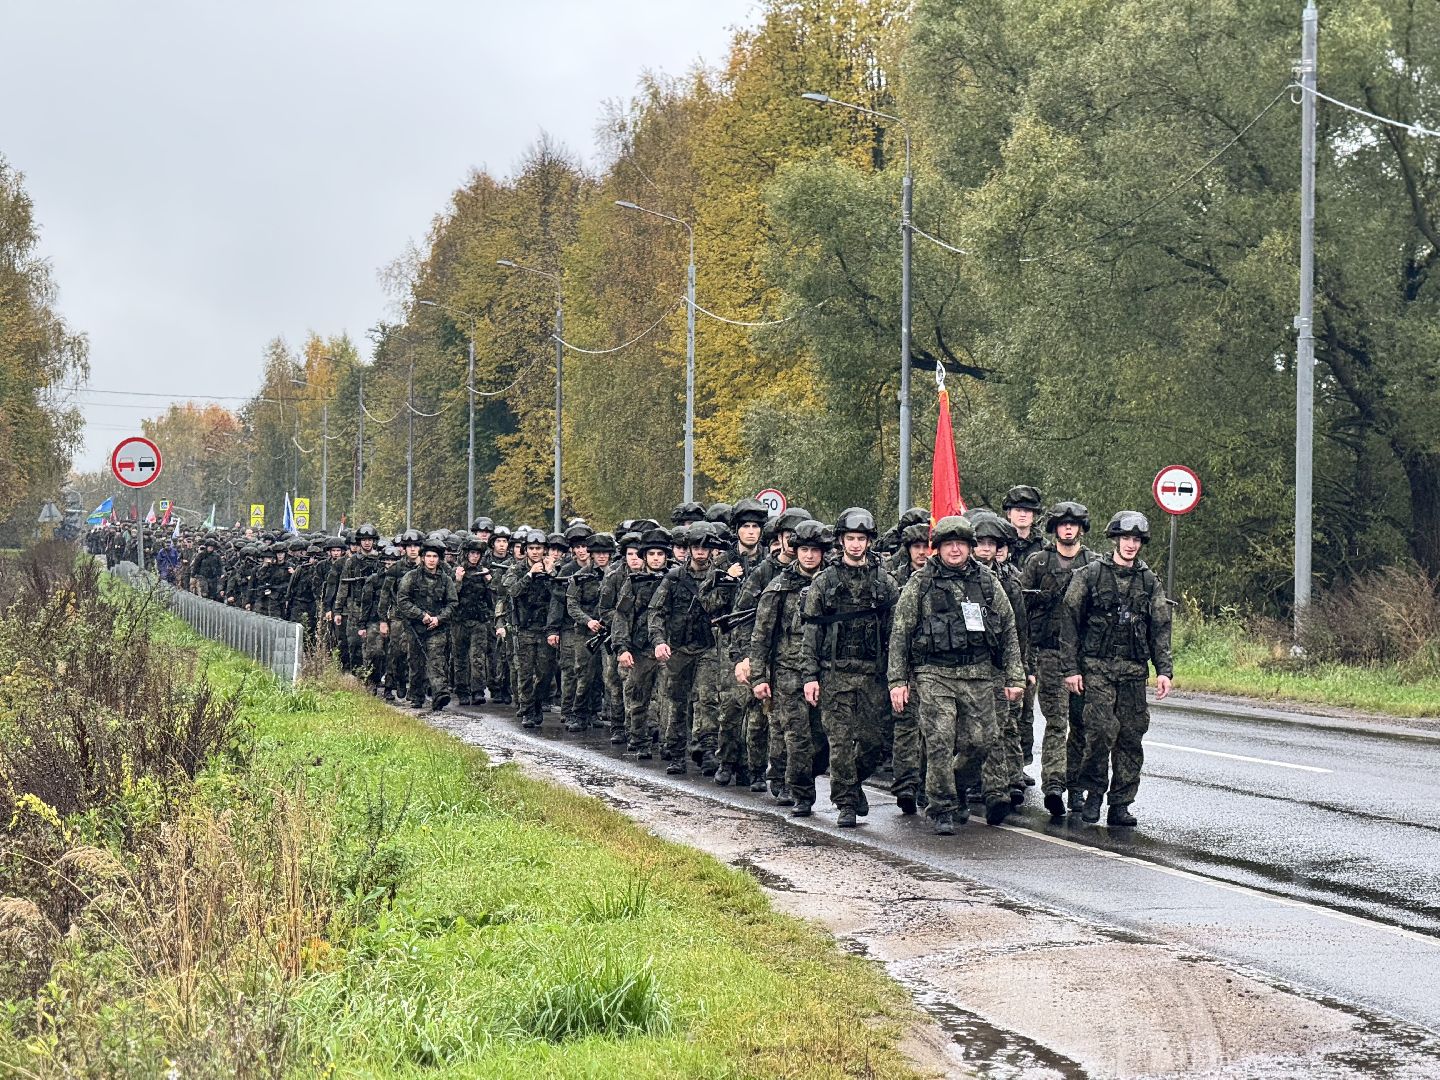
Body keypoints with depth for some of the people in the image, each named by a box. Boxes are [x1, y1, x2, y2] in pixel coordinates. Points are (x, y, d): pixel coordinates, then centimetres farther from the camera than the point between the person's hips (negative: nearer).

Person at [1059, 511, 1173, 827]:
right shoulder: (1090, 575, 1)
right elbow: (1070, 621, 0)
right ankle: (1094, 792, 3)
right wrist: (1071, 668, -5)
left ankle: (1120, 806, 8)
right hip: (1097, 666, -3)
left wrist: (1164, 670, 2)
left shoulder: (1149, 581, 11)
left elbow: (1160, 629, 12)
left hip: (1135, 670, 3)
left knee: (1131, 736, 1)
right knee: (1102, 730, -15)